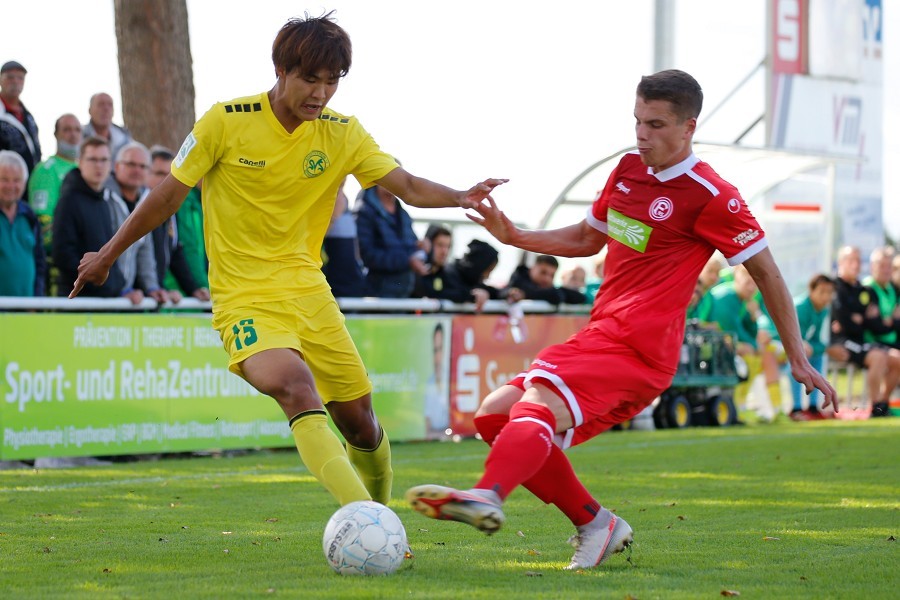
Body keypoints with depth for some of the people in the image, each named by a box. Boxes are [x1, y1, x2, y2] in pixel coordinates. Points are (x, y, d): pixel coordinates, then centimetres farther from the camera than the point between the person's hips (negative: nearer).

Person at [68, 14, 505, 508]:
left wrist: (460, 197, -25)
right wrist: (108, 255, 9)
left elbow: (407, 187, -5)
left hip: (309, 293, 5)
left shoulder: (342, 135, 2)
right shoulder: (225, 123, -8)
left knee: (360, 422, 5)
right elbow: (169, 194, 2)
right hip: (244, 298, -5)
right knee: (298, 390, -30)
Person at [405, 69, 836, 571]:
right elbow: (587, 238, 31)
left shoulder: (710, 196, -7)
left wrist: (798, 358, 0)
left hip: (640, 350, -9)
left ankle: (487, 497, -58)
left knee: (539, 409, -31)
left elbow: (766, 271, -1)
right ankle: (594, 523, 4)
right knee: (496, 414, 1)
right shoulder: (629, 170, 15)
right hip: (599, 336, 9)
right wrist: (515, 237, 16)